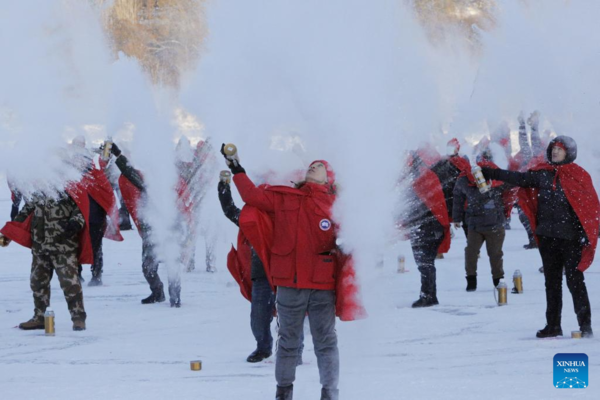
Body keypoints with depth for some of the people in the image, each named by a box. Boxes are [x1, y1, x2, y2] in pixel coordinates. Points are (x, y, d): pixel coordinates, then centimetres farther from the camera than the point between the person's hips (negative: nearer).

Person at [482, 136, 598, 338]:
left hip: (571, 237, -5)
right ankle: (553, 325, 15)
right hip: (548, 236, 5)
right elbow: (520, 179, 13)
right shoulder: (543, 173, 9)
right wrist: (492, 174, 9)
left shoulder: (579, 175, -4)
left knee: (574, 280, -7)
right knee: (552, 282, 9)